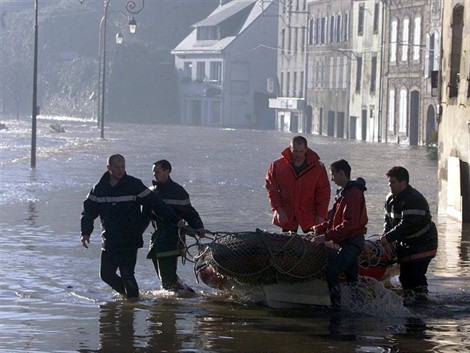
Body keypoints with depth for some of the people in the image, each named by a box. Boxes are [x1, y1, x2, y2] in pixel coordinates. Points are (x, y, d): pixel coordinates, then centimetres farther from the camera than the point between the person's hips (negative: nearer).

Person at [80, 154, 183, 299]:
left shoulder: (134, 185, -3)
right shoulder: (99, 189, 7)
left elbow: (155, 204, -3)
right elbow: (89, 211, 14)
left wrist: (175, 220, -9)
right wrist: (85, 232, 0)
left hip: (130, 240, -4)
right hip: (109, 242, 4)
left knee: (126, 274, -12)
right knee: (106, 274, 5)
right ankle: (128, 294, 28)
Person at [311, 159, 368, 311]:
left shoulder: (353, 193, -16)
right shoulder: (343, 192, 17)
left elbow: (349, 224, -23)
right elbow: (333, 219, 22)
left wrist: (326, 236, -24)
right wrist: (318, 229, 9)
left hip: (352, 241, -10)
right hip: (347, 241, 10)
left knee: (331, 272, -18)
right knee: (351, 276, 12)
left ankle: (336, 305, -18)